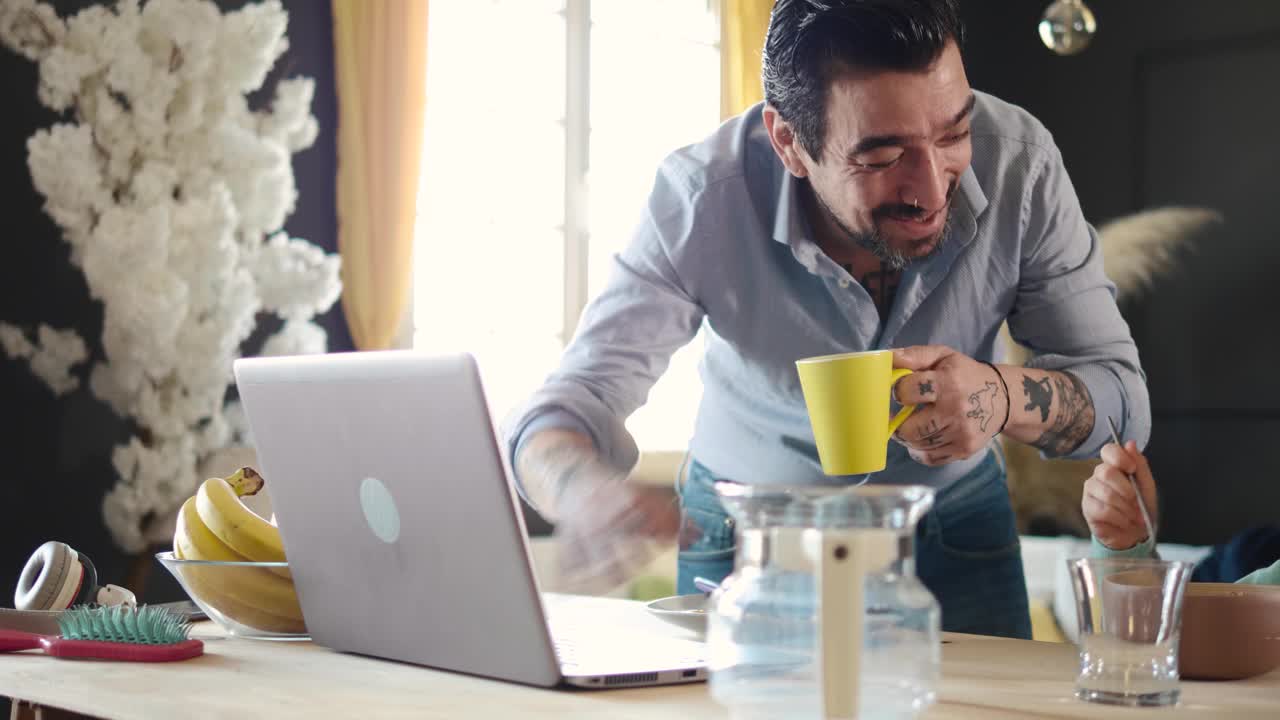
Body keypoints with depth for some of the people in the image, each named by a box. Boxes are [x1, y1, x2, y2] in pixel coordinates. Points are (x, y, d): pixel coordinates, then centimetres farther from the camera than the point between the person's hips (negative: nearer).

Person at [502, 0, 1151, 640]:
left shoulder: (1017, 160, -23)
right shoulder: (702, 198, -26)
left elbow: (1121, 398, -16)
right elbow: (573, 402, -28)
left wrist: (1004, 398, -40)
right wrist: (583, 492, -53)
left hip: (954, 534, 2)